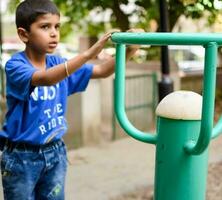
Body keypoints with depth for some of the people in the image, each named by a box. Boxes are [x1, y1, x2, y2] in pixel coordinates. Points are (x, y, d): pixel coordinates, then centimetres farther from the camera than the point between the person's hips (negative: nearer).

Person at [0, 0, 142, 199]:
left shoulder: (58, 63, 0)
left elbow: (102, 71, -2)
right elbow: (46, 79, -37)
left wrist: (127, 52, -20)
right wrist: (88, 53, -46)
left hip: (55, 152, 5)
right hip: (22, 156, -5)